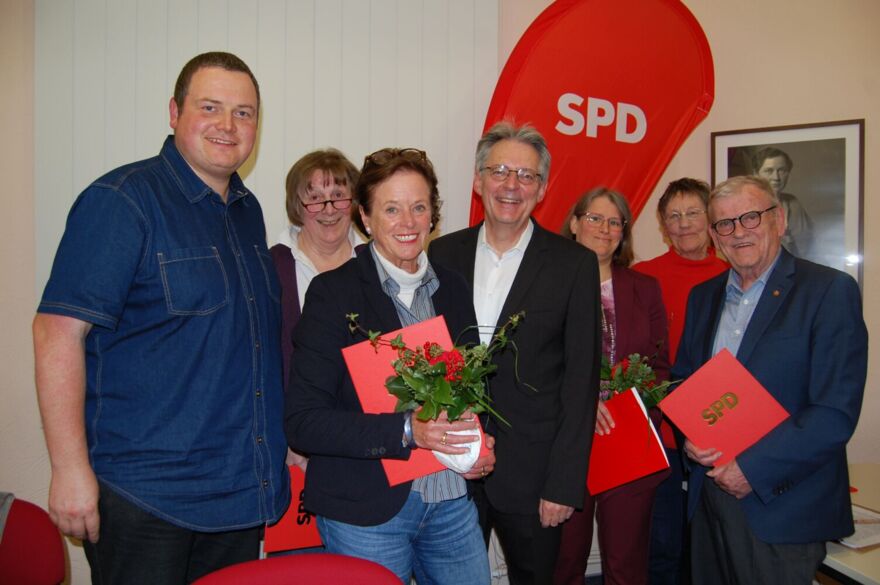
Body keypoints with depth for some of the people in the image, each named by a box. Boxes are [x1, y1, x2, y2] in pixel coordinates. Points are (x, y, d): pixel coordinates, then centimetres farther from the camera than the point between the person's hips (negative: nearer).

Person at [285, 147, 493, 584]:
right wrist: (407, 431, -25)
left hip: (452, 501, 5)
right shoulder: (333, 292, -10)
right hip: (366, 513, -5)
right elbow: (302, 421, -14)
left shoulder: (452, 288, 6)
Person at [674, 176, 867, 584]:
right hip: (709, 494, 5)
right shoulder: (703, 296, 10)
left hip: (781, 506, -5)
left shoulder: (830, 290, -9)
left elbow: (836, 412, -15)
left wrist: (755, 468, -17)